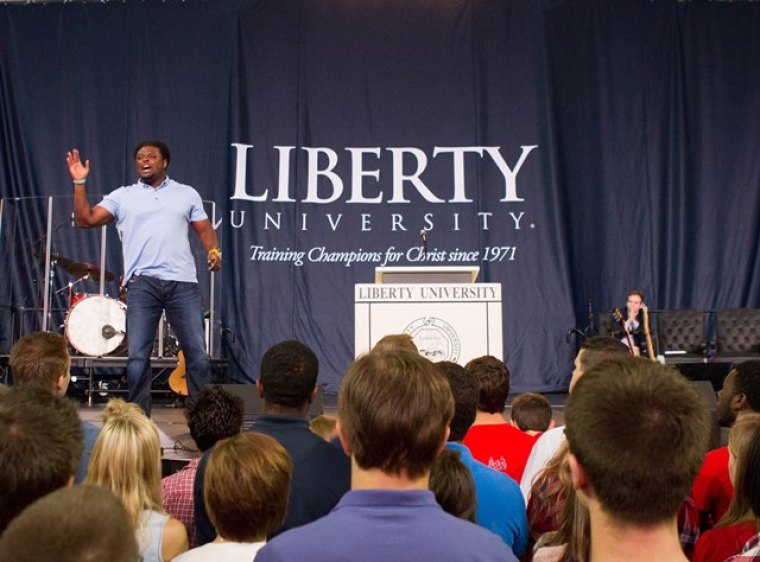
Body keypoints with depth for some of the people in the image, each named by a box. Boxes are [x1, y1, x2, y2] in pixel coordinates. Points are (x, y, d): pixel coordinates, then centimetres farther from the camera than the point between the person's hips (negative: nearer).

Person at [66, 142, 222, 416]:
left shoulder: (187, 194, 15)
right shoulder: (122, 196, 13)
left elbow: (204, 229, 14)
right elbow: (86, 219, 6)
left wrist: (213, 251, -6)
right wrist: (79, 182, -2)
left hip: (183, 282, 0)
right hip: (142, 283, 0)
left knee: (196, 352, 1)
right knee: (137, 356, -1)